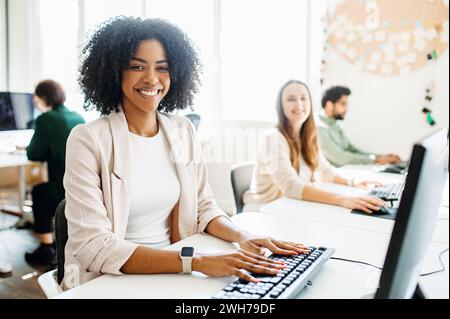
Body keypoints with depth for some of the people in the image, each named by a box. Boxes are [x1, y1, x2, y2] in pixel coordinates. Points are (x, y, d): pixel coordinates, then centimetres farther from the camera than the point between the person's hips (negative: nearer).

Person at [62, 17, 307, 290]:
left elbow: (203, 207, 7)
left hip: (171, 274, 4)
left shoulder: (183, 131, 3)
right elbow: (93, 247, -19)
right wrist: (196, 262, -29)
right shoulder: (88, 141, -12)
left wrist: (242, 237, -13)